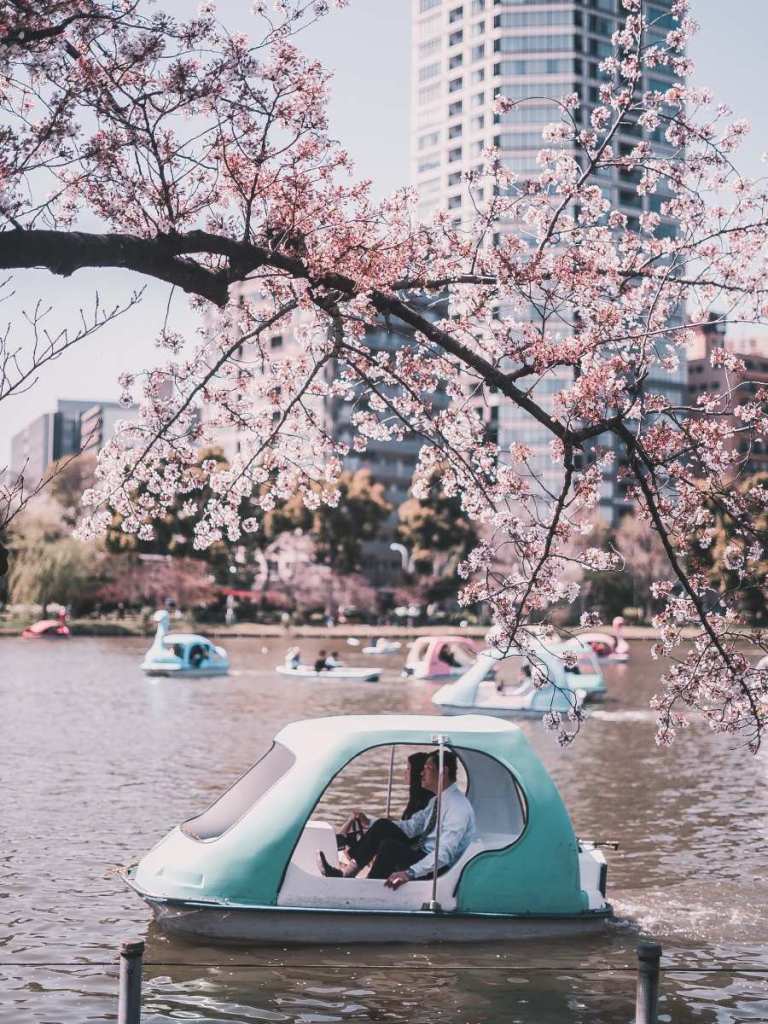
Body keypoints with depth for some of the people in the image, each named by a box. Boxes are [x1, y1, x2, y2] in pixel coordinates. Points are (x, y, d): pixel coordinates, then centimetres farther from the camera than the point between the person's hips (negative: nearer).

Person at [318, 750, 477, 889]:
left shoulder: (458, 806, -20)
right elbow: (412, 826, 17)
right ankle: (346, 874, -9)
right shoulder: (437, 800, 11)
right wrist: (370, 823, 10)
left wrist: (410, 873, -39)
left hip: (439, 869, -9)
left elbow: (445, 852, -30)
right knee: (383, 826, -4)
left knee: (390, 846, -28)